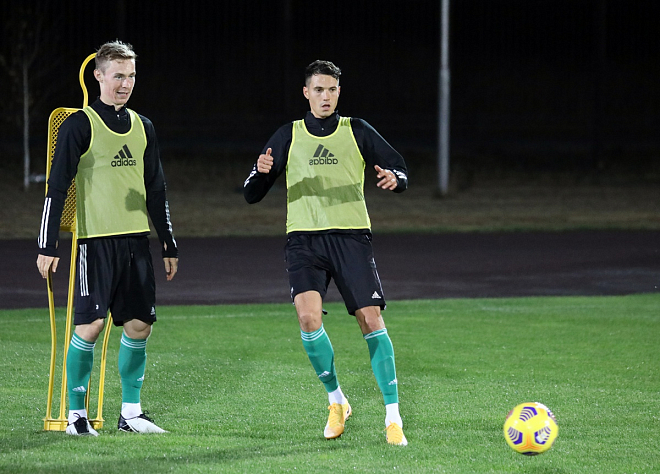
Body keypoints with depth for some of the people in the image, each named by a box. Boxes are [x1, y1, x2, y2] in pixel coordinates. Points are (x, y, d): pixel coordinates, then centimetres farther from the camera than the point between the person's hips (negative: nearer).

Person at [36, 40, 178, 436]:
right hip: (97, 239, -6)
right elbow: (57, 188, -6)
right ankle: (76, 412, 0)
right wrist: (47, 246, -11)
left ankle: (131, 412, 14)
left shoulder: (143, 128, 13)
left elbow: (156, 191, 19)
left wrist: (169, 244, 18)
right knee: (91, 323, -11)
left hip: (137, 240, 6)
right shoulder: (80, 126, -5)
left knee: (139, 325, 4)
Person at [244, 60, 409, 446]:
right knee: (309, 317, -19)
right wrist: (262, 171, -15)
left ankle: (393, 417, -3)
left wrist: (394, 178, -17)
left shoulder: (357, 131, 8)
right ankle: (336, 402, 3)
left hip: (352, 235, 0)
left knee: (371, 319, -10)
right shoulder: (289, 136, 9)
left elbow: (400, 169, 8)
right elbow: (252, 194, 8)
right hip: (305, 238, 0)